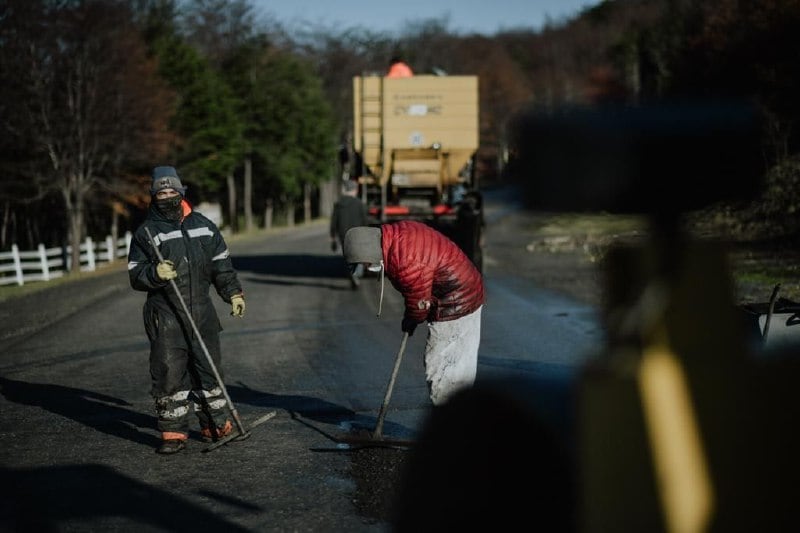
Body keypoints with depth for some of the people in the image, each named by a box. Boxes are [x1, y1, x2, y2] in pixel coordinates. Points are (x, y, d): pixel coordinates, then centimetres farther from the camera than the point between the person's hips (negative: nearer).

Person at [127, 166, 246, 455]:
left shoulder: (204, 227, 10)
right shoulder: (145, 233, 0)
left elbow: (222, 265, 17)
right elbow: (135, 276, -4)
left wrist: (233, 293, 12)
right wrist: (155, 273, -23)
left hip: (201, 311, 3)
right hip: (165, 315, -3)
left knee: (208, 368, 10)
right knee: (168, 372, -6)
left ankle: (216, 425, 23)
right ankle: (173, 433, 3)